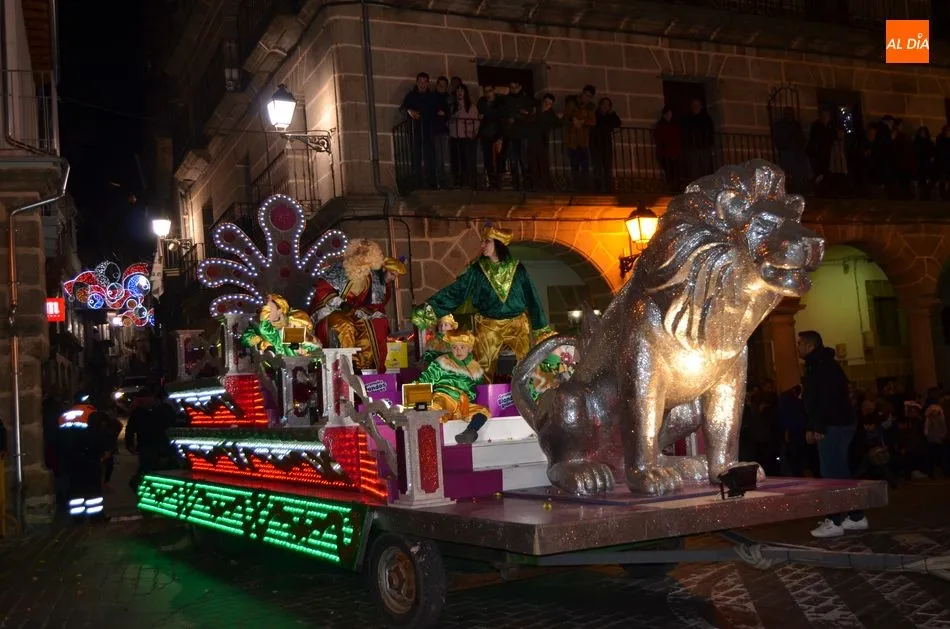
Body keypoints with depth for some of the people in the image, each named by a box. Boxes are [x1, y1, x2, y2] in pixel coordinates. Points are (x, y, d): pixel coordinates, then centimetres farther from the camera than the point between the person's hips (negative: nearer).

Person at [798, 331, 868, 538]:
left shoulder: (823, 366, -14)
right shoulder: (817, 365, 19)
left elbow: (827, 398, -23)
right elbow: (814, 399, 21)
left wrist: (819, 427, -23)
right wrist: (812, 427, 18)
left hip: (834, 426, -11)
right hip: (840, 424, 11)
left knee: (831, 472, -9)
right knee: (840, 470, 14)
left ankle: (834, 522, -8)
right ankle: (856, 517, 19)